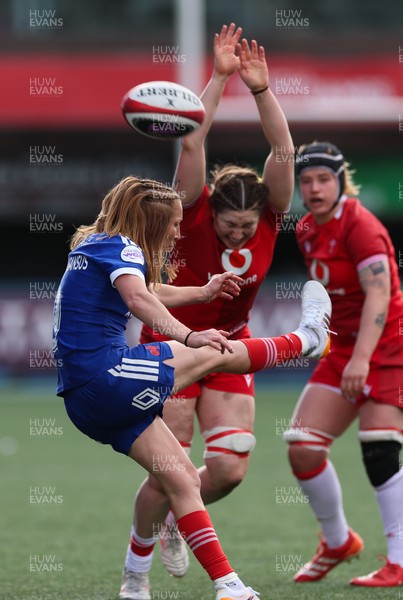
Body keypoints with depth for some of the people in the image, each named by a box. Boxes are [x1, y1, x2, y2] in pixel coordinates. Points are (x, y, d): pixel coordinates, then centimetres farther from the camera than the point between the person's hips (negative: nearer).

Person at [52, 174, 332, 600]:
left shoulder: (94, 247, 23)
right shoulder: (120, 247, -7)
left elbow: (149, 292, 43)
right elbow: (138, 298, -29)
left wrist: (202, 292, 53)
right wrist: (189, 337, -43)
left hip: (85, 399, 10)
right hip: (107, 376, -10)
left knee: (177, 477, 10)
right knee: (216, 354, 1)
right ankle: (307, 338, 23)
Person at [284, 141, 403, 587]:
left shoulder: (360, 225, -15)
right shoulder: (307, 231, 8)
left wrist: (362, 357, -34)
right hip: (341, 350, 7)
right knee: (302, 449, -1)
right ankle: (337, 542, 19)